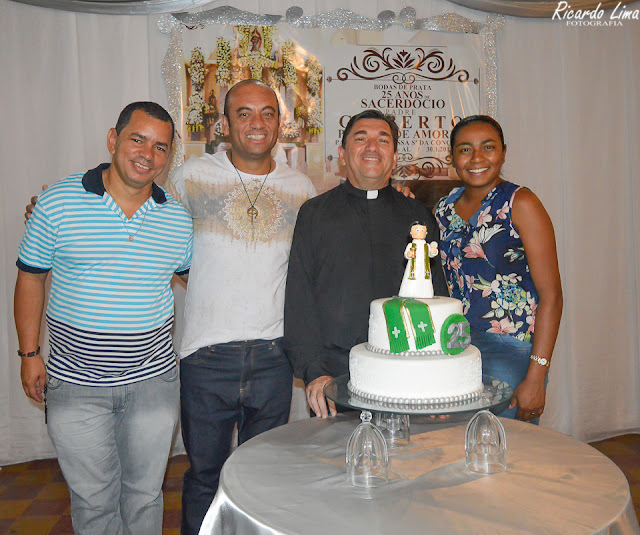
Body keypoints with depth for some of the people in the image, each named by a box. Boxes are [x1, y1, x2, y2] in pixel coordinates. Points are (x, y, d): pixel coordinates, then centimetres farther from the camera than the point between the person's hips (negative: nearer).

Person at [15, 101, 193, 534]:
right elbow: (30, 278, 2)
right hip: (75, 385, -1)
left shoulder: (179, 218, 0)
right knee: (93, 499, 13)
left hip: (152, 381, 2)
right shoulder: (58, 202, -7)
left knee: (145, 494, 16)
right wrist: (30, 354, 1)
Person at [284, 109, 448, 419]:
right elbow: (299, 299, 1)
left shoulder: (419, 216, 12)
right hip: (335, 376, -1)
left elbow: (438, 297, 11)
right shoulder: (314, 214, 7)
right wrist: (314, 371, -10)